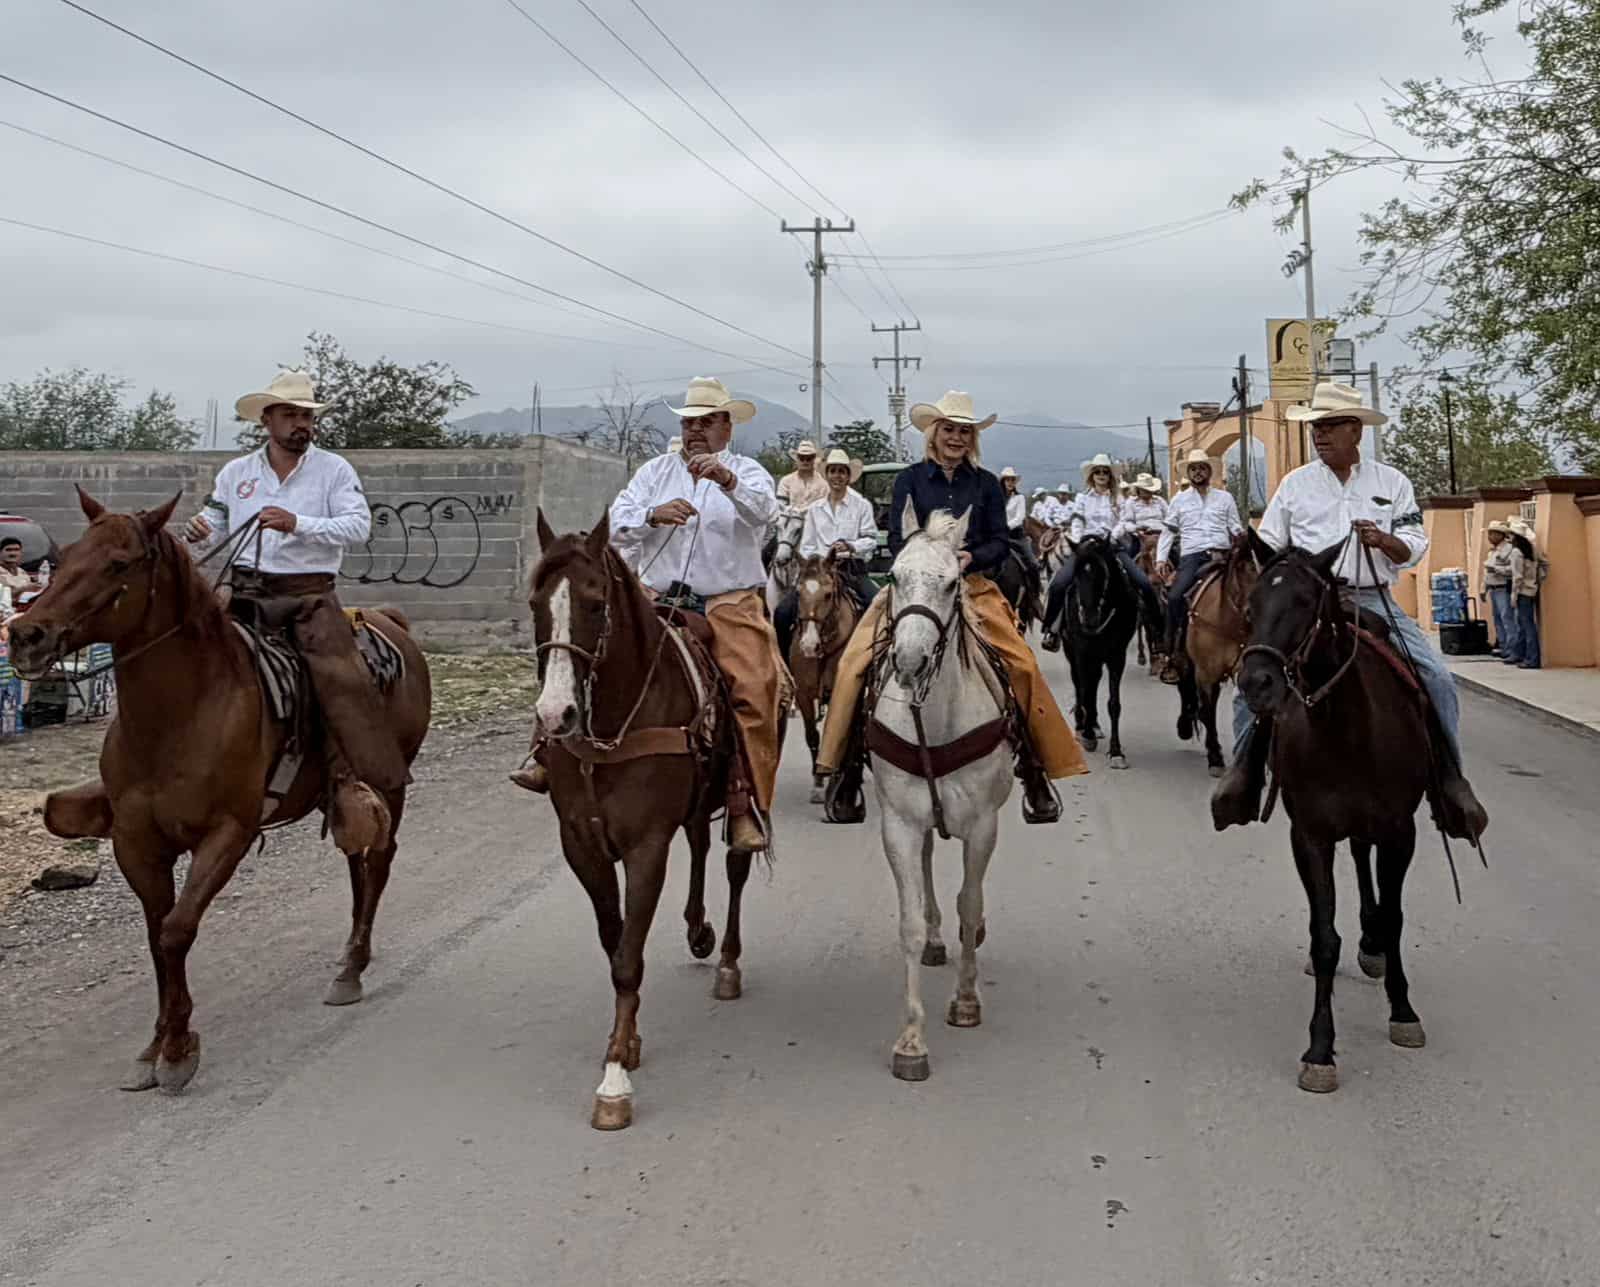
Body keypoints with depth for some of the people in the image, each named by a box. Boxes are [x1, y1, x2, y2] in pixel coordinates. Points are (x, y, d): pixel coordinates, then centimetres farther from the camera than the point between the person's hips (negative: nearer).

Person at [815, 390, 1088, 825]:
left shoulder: (986, 484, 10)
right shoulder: (910, 479, 7)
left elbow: (1000, 543, 6)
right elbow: (897, 539, 1)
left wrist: (970, 557, -14)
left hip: (973, 588, 1)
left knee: (1022, 665, -15)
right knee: (856, 663, -17)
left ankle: (1035, 771, -5)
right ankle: (848, 767, -5)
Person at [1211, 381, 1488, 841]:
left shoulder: (1392, 482, 8)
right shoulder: (1295, 484, 9)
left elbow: (1414, 549, 4)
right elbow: (1269, 546, 13)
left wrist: (1385, 541, -17)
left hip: (1373, 601, 0)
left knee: (1437, 678, -15)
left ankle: (1450, 780, -3)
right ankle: (1244, 769, -6)